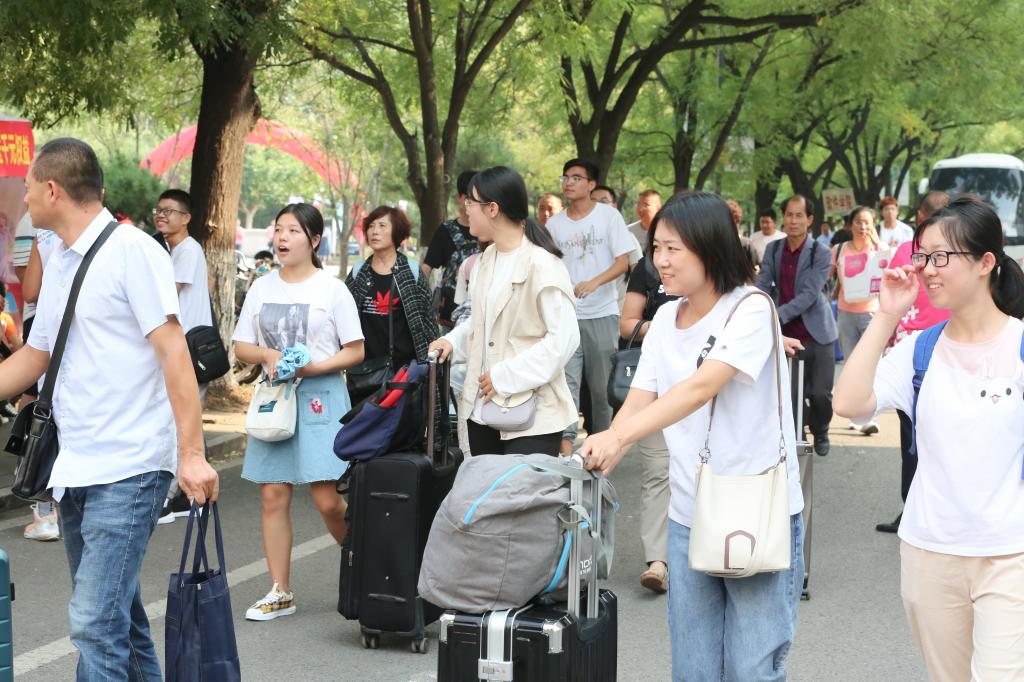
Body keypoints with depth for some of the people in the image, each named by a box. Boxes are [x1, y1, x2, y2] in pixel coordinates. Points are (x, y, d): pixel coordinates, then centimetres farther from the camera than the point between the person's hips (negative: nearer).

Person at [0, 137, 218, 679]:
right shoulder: (57, 263, 14)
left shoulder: (131, 251, -9)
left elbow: (173, 351, -14)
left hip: (128, 468, -8)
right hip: (75, 470, 8)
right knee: (116, 618, 15)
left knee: (95, 622, -13)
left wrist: (191, 454, -20)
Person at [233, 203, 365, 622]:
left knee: (327, 499, -8)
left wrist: (313, 367, -16)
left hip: (320, 397, -4)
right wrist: (268, 356, -9)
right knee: (273, 496, 2)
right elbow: (241, 346, 12)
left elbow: (355, 351, -3)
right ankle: (280, 592, 10)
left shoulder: (332, 289, -2)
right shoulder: (261, 288, 10)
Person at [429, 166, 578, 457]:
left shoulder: (542, 264, -15)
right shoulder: (489, 257, 12)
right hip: (483, 408, 8)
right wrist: (453, 341, 5)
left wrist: (505, 377, -18)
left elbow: (564, 338, -20)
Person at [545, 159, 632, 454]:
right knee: (567, 378, -10)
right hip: (566, 314, 2)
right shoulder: (555, 223, 9)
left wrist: (594, 283, -21)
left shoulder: (609, 216, 0)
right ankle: (565, 440, -15)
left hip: (602, 313, -2)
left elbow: (623, 262, -5)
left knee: (602, 382, 6)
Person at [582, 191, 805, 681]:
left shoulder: (750, 310, -13)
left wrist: (620, 436, -36)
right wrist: (602, 449, -17)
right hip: (689, 517, 6)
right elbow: (638, 402, 2)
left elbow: (702, 387, -26)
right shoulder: (666, 319, 8)